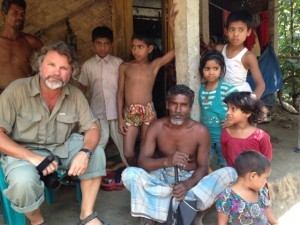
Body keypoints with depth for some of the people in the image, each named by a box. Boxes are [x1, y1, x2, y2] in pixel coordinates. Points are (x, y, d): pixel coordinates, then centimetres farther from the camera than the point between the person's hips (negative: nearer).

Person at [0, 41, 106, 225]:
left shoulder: (75, 95, -6)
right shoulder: (17, 90, -16)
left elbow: (93, 128, -4)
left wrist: (85, 152, -27)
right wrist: (33, 158, -29)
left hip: (62, 148, 4)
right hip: (24, 151, -4)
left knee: (96, 152, -15)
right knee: (23, 182, -33)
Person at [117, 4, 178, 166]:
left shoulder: (155, 65, 3)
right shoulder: (124, 67, 5)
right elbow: (120, 92, 5)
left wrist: (172, 25, -10)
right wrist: (120, 117, 1)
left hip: (148, 111, -1)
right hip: (129, 112, 1)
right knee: (128, 153, 3)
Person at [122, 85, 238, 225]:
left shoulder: (201, 131, -11)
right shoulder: (156, 127, -9)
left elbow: (203, 167, -9)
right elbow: (142, 162, -16)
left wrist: (187, 185, -32)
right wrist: (167, 161, -38)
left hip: (190, 179, 1)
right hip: (162, 177, 0)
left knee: (229, 173, -24)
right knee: (128, 174, -29)